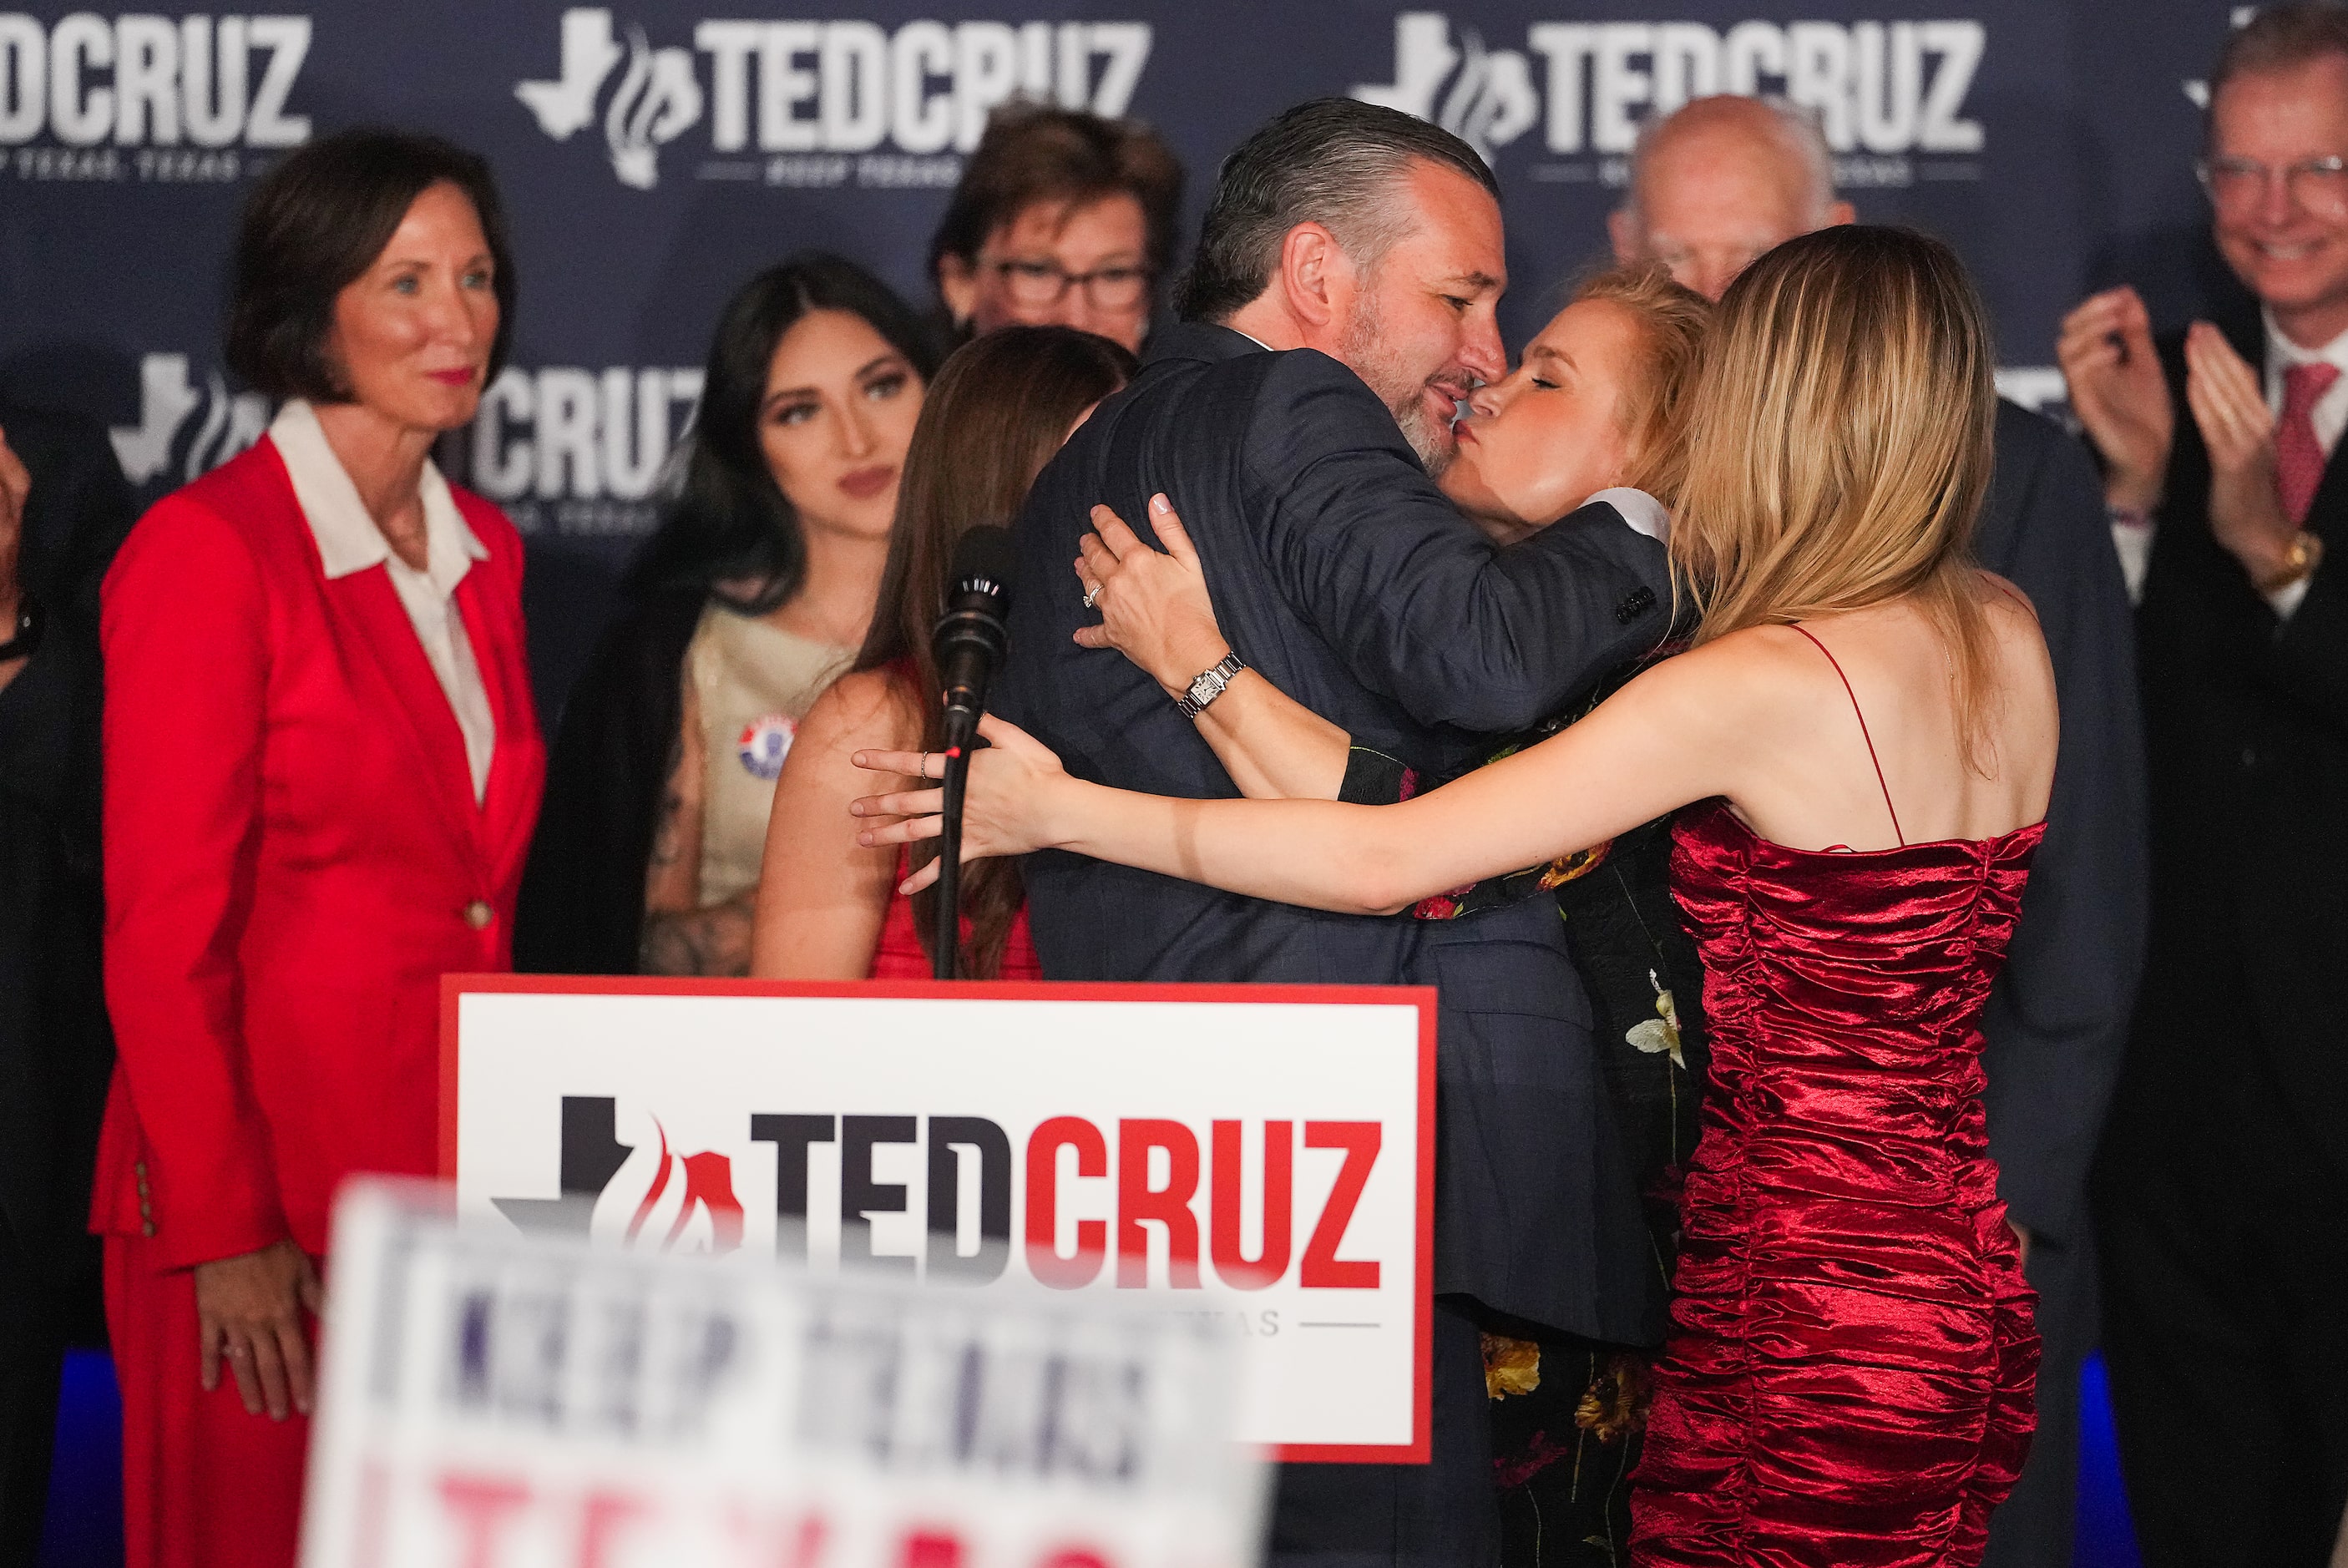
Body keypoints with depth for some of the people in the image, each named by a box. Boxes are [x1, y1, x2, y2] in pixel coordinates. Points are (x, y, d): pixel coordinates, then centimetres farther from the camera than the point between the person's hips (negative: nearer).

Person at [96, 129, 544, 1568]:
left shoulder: (481, 553, 13)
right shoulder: (211, 553, -10)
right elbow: (165, 932, -12)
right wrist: (224, 1232, -14)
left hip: (461, 1176, 7)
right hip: (273, 1190, -7)